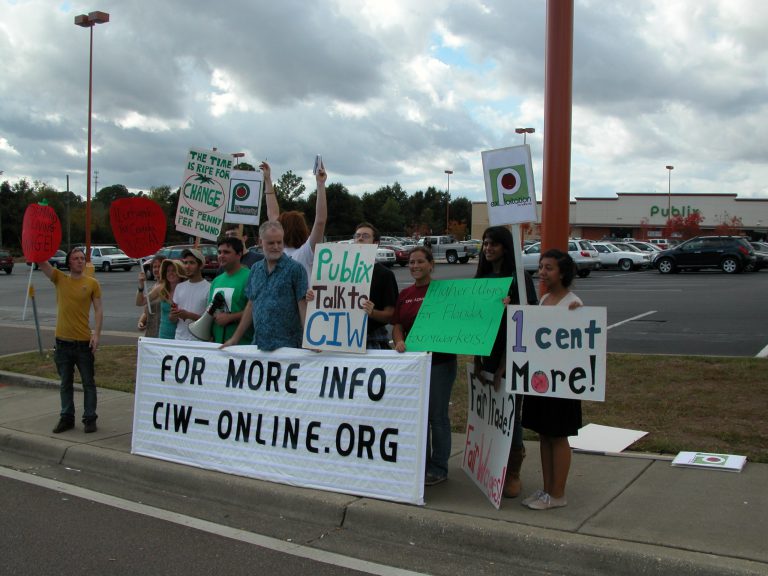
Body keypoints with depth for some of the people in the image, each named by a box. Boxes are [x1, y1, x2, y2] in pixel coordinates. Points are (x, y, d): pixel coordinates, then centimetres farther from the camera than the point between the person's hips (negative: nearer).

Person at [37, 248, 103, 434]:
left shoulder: (92, 283, -2)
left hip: (84, 342, -2)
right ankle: (67, 418, 22)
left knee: (88, 382, 5)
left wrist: (97, 334, -13)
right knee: (65, 383, 12)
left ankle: (90, 419, 14)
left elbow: (98, 310, -3)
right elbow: (40, 261, -5)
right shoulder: (59, 278, 4)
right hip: (63, 341, 3)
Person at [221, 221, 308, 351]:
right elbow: (251, 306, 17)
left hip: (287, 346, -5)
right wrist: (235, 338, 15)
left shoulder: (295, 269, -4)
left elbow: (303, 306, -9)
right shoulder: (255, 269, 12)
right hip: (258, 345, 5)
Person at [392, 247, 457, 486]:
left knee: (437, 415, 2)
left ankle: (439, 468, 13)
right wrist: (399, 340, -11)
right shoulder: (405, 294, 11)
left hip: (439, 360, -6)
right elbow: (397, 325, 7)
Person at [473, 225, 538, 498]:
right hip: (488, 353, 5)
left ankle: (513, 474, 12)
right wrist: (477, 359, 3)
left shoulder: (519, 279, -8)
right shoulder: (482, 278, 11)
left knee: (509, 412, -1)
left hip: (512, 356, -5)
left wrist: (505, 363, -16)